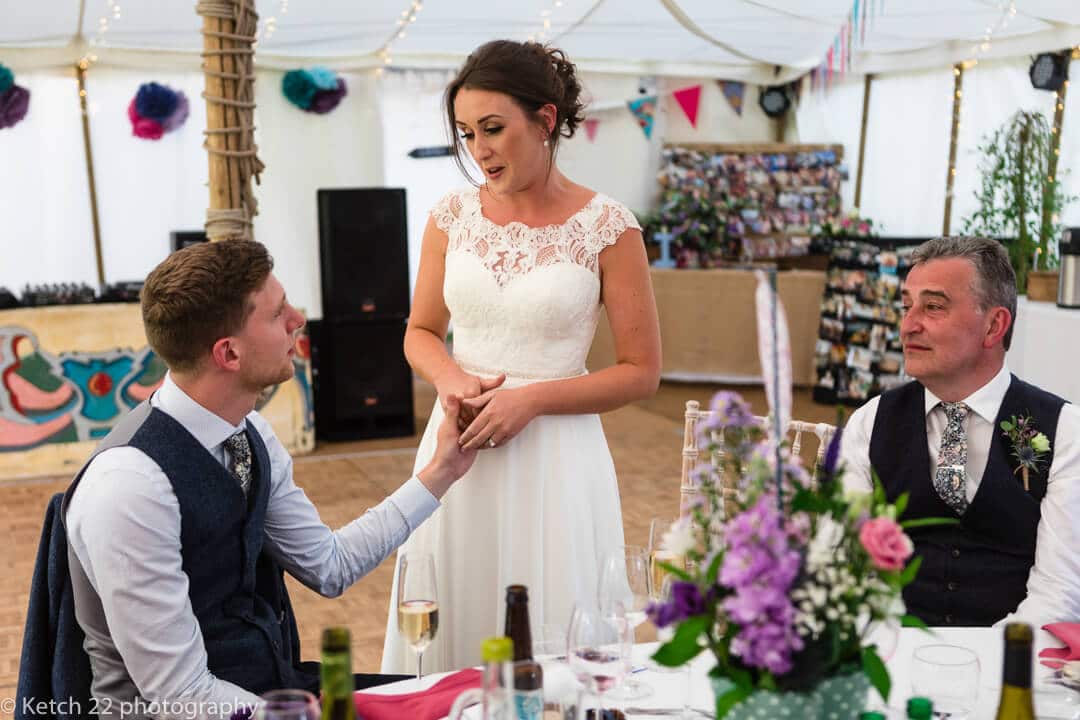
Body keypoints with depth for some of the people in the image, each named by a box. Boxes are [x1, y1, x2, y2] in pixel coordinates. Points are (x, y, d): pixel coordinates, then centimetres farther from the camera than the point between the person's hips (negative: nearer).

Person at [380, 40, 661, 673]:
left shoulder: (607, 228, -7)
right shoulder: (452, 217, 3)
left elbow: (642, 372, -5)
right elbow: (421, 333, 14)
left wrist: (531, 398, -14)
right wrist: (451, 378, -8)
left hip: (554, 454, -3)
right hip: (458, 444, 3)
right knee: (449, 629, 13)